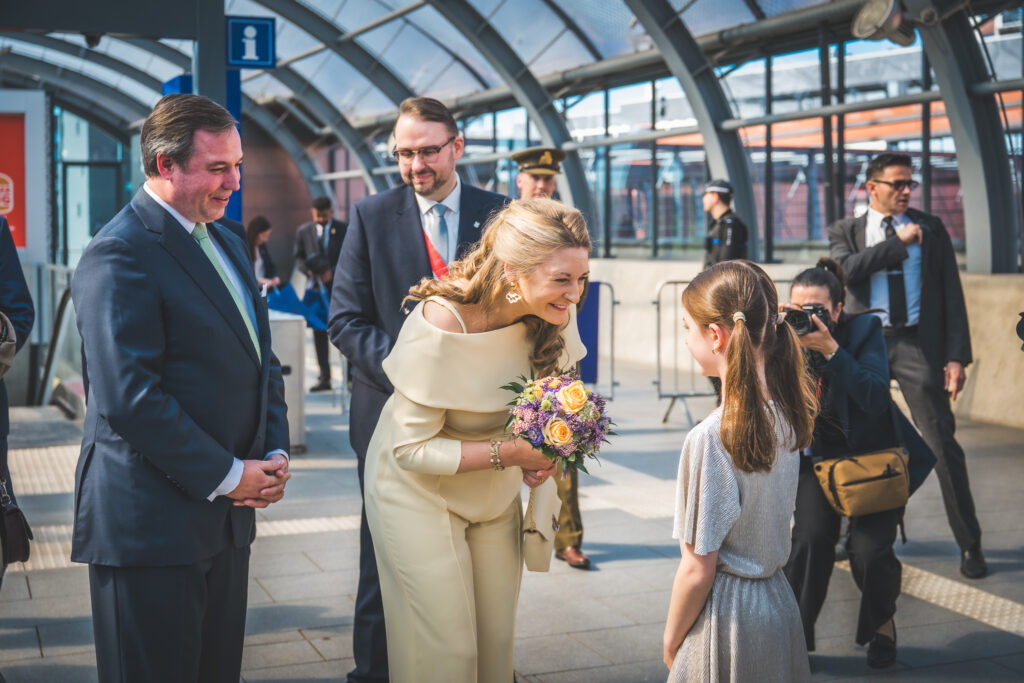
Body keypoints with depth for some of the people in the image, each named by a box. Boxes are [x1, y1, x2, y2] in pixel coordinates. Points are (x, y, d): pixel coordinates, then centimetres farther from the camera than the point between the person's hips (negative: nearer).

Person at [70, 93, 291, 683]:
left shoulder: (227, 243, 14)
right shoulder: (120, 254, -15)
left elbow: (260, 360, 20)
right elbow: (128, 399, -22)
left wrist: (275, 452, 4)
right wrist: (227, 476, -15)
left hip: (227, 517, 8)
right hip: (151, 523, -8)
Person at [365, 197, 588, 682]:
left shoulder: (554, 314, -15)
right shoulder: (441, 324, -32)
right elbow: (411, 448, -24)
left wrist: (538, 451, -14)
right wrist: (510, 453, -30)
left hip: (496, 494, 6)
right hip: (420, 493, -5)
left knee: (497, 643, 13)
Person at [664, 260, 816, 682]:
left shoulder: (710, 437, -24)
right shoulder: (787, 415, -3)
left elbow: (698, 571, -17)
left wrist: (670, 643, -4)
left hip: (726, 614, -7)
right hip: (779, 603, 7)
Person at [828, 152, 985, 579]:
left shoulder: (931, 228, 8)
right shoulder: (844, 232, 8)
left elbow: (952, 294, 4)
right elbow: (847, 269, -15)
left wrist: (957, 355, -4)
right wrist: (899, 242, -12)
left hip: (918, 345, -1)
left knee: (943, 446, -3)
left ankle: (970, 547, 6)